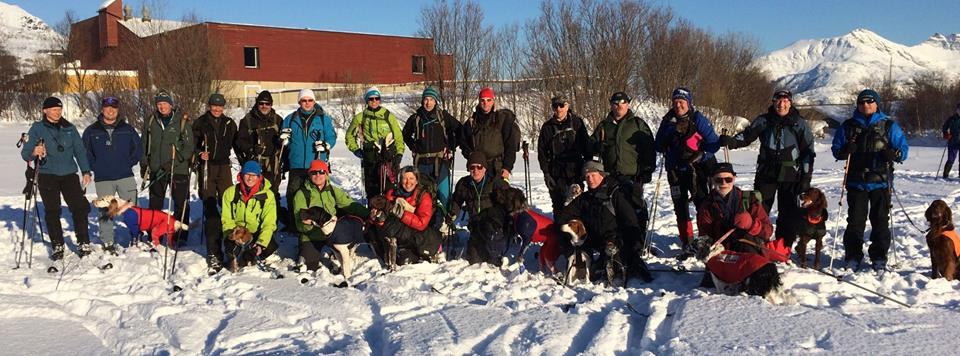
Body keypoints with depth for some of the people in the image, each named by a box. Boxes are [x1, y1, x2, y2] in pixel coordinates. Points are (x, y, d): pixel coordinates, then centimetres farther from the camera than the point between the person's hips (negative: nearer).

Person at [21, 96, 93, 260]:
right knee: (52, 212, 1)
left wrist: (86, 171, 1)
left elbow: (80, 150, 11)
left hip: (69, 175, 2)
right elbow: (25, 153, -1)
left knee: (80, 208, -6)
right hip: (47, 176, -1)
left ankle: (83, 244, 4)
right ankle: (58, 246, 12)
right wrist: (34, 152, -25)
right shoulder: (37, 128, 3)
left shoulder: (69, 128, 10)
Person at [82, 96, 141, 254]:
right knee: (106, 212, 2)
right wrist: (95, 166, 0)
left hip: (126, 176, 1)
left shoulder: (127, 129, 7)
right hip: (103, 179, 0)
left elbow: (138, 148, 11)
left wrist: (129, 163, 2)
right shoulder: (92, 131, 4)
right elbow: (84, 151, 8)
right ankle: (108, 243, 11)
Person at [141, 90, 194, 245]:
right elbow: (145, 145, 18)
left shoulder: (182, 121, -4)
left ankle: (180, 237, 10)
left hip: (179, 169, -3)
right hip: (157, 170, 3)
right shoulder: (151, 122, 7)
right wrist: (144, 165, 12)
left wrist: (173, 162, -15)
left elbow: (189, 147, -6)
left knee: (181, 204, 1)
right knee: (155, 204, 9)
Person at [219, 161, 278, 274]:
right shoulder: (230, 192, -2)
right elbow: (226, 219, -3)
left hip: (256, 234, -1)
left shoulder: (267, 195, -7)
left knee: (270, 246, -30)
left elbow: (269, 224, -10)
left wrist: (261, 244, -24)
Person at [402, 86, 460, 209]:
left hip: (441, 160, -2)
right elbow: (406, 134, 24)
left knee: (443, 191, -7)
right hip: (422, 161, 2)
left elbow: (459, 129, 9)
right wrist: (413, 147, 13)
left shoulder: (443, 116, 1)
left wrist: (452, 147, 4)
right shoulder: (415, 118, 7)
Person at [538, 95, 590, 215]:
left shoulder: (577, 123, 5)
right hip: (556, 175, 0)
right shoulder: (547, 127, 6)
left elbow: (586, 146, 8)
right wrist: (546, 173, -1)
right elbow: (542, 152, 7)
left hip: (576, 171, 0)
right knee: (559, 206, -1)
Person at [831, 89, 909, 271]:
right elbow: (836, 149, 10)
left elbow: (903, 148, 5)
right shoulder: (848, 126, 8)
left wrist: (894, 154, -18)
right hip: (856, 182, 1)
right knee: (855, 221, 2)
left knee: (880, 220, 4)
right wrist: (844, 151, -14)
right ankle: (853, 257, 10)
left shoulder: (889, 126, 5)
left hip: (881, 182, -1)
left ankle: (879, 258, 14)